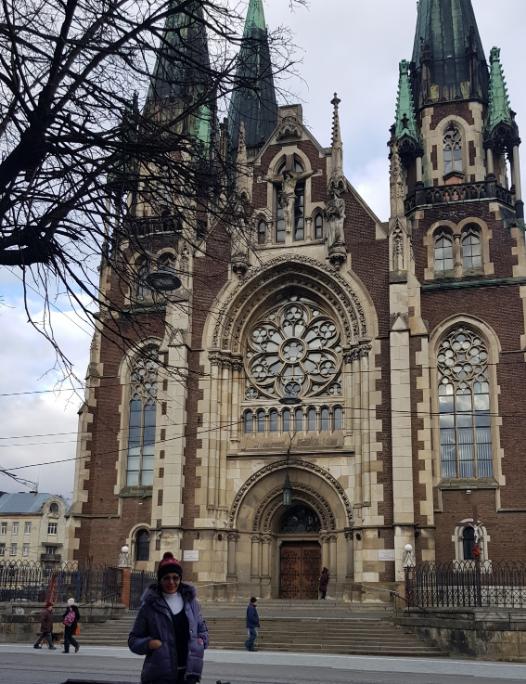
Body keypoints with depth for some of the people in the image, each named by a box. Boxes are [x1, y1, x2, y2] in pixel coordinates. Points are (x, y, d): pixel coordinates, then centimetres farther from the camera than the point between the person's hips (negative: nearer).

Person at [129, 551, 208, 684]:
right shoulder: (150, 605, -3)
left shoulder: (190, 601, 7)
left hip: (187, 672, 3)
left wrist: (202, 641, 1)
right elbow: (134, 639, 3)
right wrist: (149, 643, -17)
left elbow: (202, 628, 22)